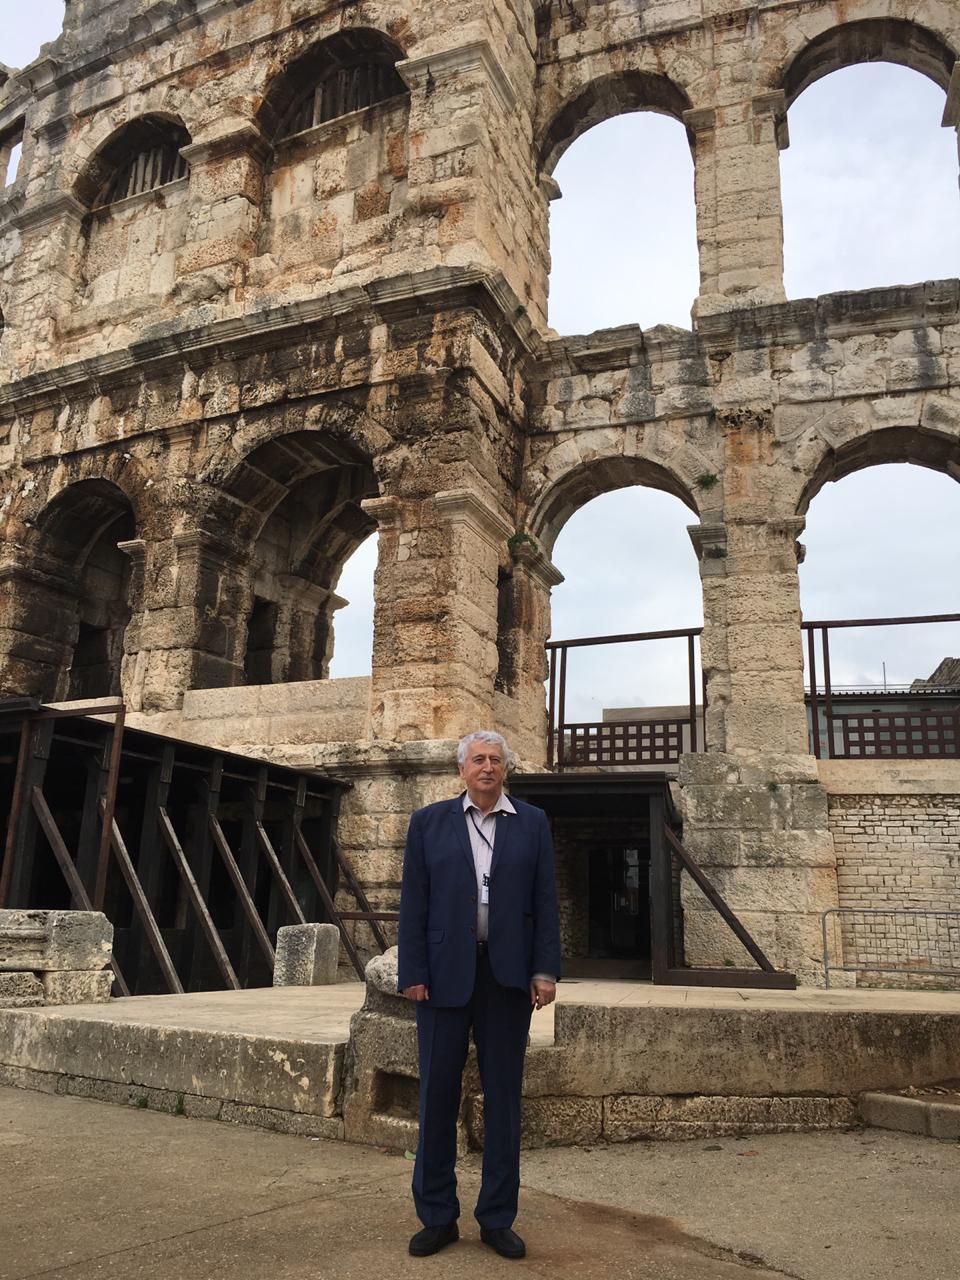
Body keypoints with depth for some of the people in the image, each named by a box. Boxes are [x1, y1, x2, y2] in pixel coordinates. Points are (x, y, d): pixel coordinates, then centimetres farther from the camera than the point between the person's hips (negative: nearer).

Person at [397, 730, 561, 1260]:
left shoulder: (532, 823, 6)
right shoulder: (429, 821, 3)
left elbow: (545, 901, 4)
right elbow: (414, 902, 1)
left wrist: (545, 969, -3)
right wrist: (412, 972, -5)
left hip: (508, 974, 1)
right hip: (445, 972, 0)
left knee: (503, 1096, 9)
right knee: (438, 1094, 7)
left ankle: (498, 1219, 23)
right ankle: (437, 1217, 22)